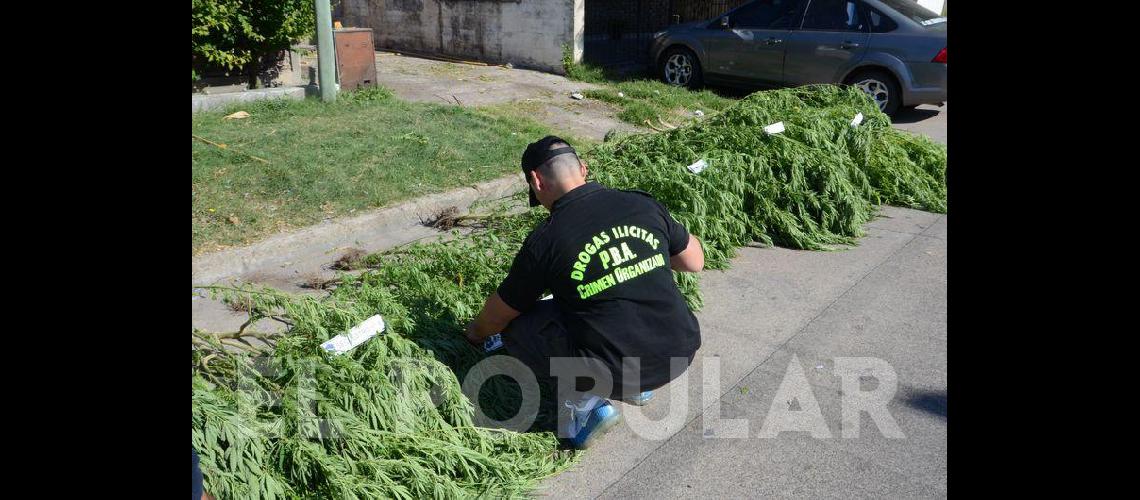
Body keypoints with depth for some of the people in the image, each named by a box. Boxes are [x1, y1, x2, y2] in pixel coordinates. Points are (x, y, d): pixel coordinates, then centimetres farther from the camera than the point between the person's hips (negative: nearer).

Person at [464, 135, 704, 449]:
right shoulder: (644, 204, 0)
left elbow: (498, 315, 6)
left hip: (614, 372, -5)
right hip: (681, 354, 5)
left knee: (515, 327, 11)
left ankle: (586, 403, 1)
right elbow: (695, 262, 15)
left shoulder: (545, 240, -9)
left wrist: (476, 333, 29)